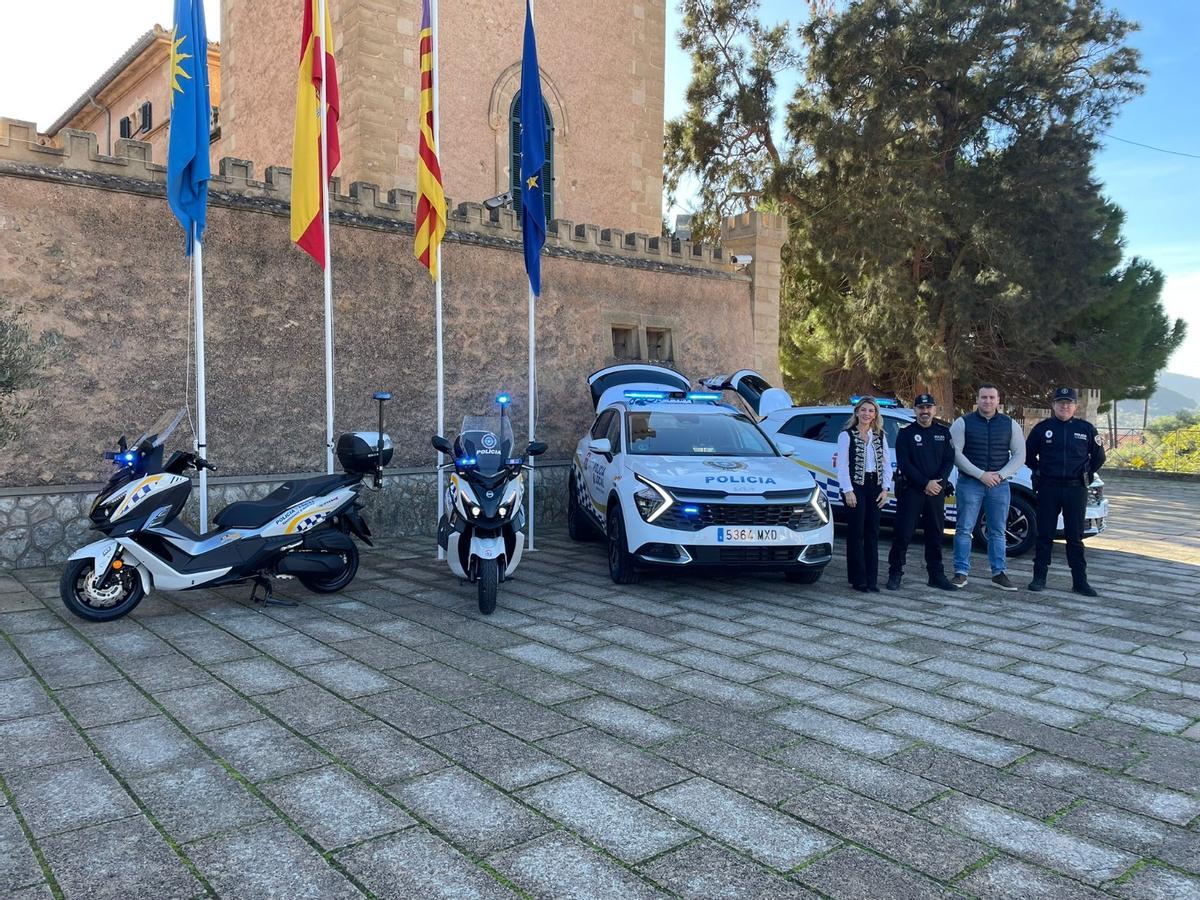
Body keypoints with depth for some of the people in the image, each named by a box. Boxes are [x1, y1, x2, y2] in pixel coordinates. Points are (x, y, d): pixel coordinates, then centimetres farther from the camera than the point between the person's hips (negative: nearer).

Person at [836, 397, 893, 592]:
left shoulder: (879, 436, 12)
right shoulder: (847, 435, -2)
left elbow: (887, 464, 11)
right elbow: (842, 465, -8)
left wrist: (885, 488, 1)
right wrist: (848, 490, -14)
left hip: (875, 487, 5)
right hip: (856, 487, -5)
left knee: (873, 533, 6)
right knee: (857, 533, -2)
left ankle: (871, 580, 12)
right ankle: (858, 579, 3)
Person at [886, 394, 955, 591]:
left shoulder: (943, 432, 10)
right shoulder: (906, 433, 1)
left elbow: (949, 460, 5)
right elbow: (904, 463, -7)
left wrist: (939, 482, -11)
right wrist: (925, 483, -14)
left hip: (936, 491, 3)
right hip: (910, 490, -3)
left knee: (935, 534, 10)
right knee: (903, 533, -4)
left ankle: (936, 575, 19)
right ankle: (895, 574, 4)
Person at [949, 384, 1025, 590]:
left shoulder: (1010, 425, 7)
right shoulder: (963, 423, -1)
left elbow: (1019, 455, 5)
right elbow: (955, 454, -8)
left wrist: (1000, 475, -9)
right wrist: (981, 474, -14)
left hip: (999, 484, 2)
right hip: (969, 483, -2)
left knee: (997, 531, 8)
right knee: (964, 529, -2)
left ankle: (999, 573, 15)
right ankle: (961, 573, 2)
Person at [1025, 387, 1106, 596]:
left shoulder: (1086, 428, 3)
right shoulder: (1043, 428, 2)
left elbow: (1099, 456, 15)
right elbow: (1028, 454, 14)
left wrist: (1087, 474, 9)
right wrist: (1039, 472, 8)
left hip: (1076, 489, 0)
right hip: (1048, 488, 0)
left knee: (1075, 537, 5)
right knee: (1044, 535, 4)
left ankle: (1080, 581, 10)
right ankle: (1039, 577, 10)